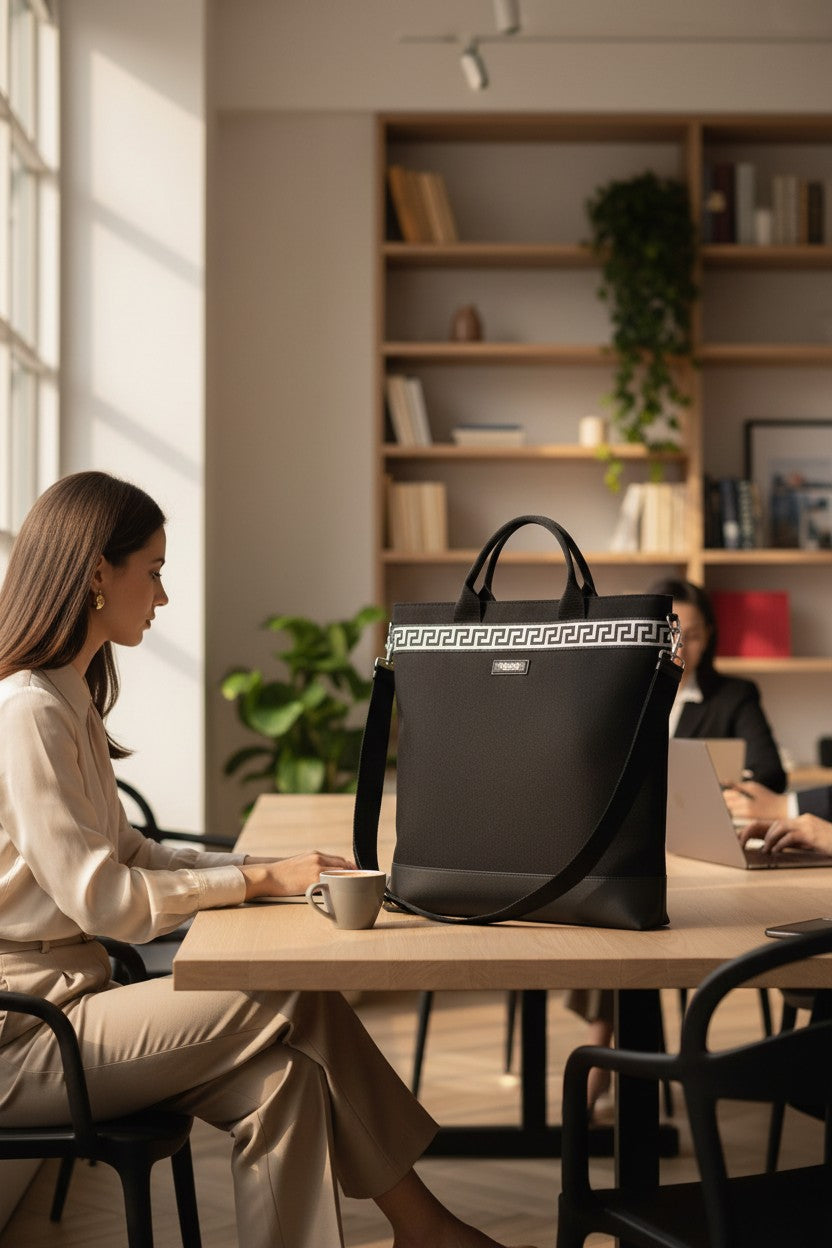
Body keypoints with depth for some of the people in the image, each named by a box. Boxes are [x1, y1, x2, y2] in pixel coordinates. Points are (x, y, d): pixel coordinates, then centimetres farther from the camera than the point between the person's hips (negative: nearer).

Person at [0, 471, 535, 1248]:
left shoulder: (66, 698, 14)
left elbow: (125, 853, 15)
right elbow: (100, 897, -20)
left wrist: (264, 868, 2)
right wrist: (258, 881, -11)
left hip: (66, 999, 9)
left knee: (282, 1080, -11)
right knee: (300, 1003, -14)